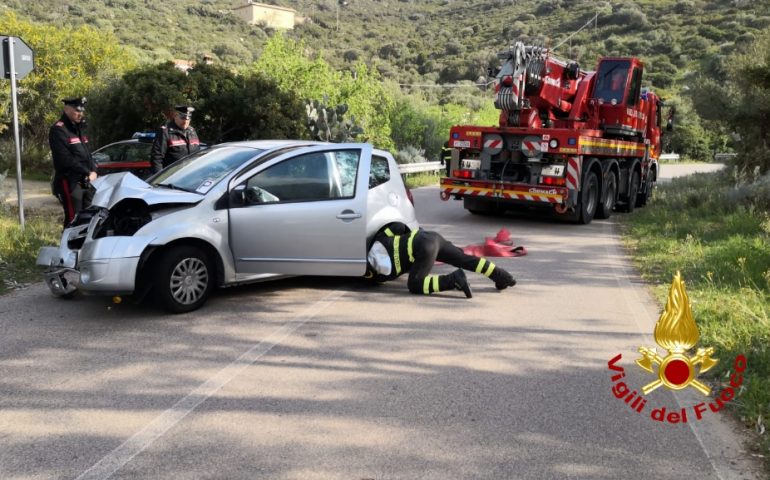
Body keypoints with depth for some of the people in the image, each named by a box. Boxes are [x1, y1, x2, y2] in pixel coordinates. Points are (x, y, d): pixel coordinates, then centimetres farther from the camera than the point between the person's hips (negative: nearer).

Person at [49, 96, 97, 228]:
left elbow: (87, 153, 17)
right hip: (70, 182, -9)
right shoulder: (58, 130, -10)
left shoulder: (79, 128, 18)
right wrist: (87, 172, -14)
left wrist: (93, 171, -2)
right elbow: (66, 159, -18)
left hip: (86, 182, 9)